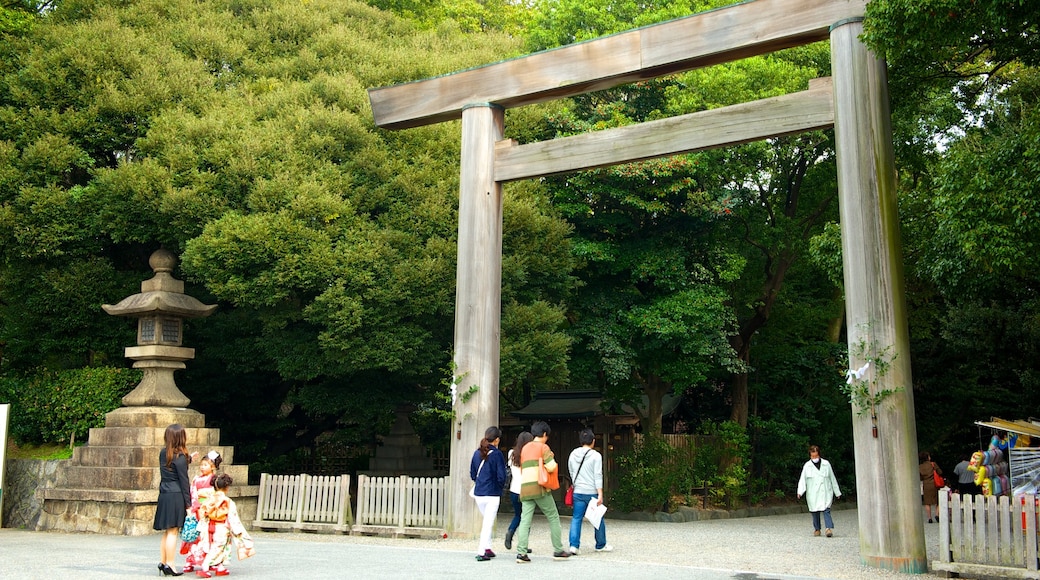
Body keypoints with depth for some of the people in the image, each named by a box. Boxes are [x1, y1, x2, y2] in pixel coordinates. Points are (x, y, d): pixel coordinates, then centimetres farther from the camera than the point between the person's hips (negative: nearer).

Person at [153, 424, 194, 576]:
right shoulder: (180, 457, -11)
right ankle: (169, 565, -3)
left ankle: (162, 562, 18)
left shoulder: (163, 453, 10)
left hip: (164, 496, 7)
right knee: (173, 532, -4)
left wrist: (188, 459, 30)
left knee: (166, 532, 15)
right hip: (176, 497, -7)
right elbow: (183, 482, -10)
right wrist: (188, 504, -6)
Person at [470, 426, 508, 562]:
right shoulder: (497, 454, -11)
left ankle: (487, 547, 22)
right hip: (492, 494, -5)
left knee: (487, 521, 22)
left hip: (478, 493, 5)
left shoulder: (477, 453, 5)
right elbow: (501, 476, -12)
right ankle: (481, 552, -2)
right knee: (488, 523, 1)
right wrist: (500, 487, 7)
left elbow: (472, 474, 11)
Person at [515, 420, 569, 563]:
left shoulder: (524, 448, 20)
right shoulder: (543, 447, -1)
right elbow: (551, 467, -9)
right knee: (553, 518, 7)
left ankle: (521, 552, -10)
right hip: (539, 487, -6)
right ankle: (558, 551, 10)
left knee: (525, 520, 0)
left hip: (524, 487, 6)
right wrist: (553, 460, 10)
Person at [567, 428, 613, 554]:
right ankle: (601, 545, 22)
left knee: (576, 519, 5)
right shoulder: (596, 455, -8)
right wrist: (600, 494, -13)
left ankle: (574, 545, -7)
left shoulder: (573, 455, 7)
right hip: (592, 492, -3)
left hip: (578, 492, 4)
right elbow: (598, 476, -12)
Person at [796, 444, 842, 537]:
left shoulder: (826, 464, 7)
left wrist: (837, 492, 16)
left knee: (826, 510, -15)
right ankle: (817, 529, 19)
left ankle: (829, 528, -20)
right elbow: (802, 479, -2)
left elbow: (832, 478, 13)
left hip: (825, 492, -1)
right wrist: (800, 491, -16)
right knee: (815, 512, 6)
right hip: (812, 494, 1)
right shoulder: (807, 466, 4)